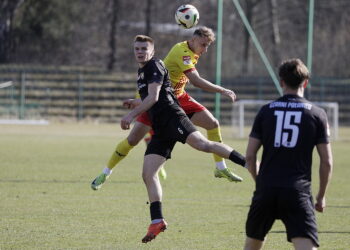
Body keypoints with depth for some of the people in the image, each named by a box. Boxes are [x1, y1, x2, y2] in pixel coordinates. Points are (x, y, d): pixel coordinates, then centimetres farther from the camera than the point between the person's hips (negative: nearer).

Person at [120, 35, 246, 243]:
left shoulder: (154, 66, -1)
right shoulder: (141, 72, 27)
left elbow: (153, 97, -12)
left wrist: (131, 115, -13)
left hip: (172, 116, -9)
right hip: (160, 128, 9)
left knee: (202, 144, -32)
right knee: (148, 174, -2)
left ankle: (247, 162, -35)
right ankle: (157, 222, -3)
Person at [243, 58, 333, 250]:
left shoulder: (266, 111, 7)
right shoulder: (317, 114, 3)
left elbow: (250, 157, 6)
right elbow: (327, 162, 2)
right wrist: (321, 196, 15)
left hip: (266, 190, 2)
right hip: (298, 191, -2)